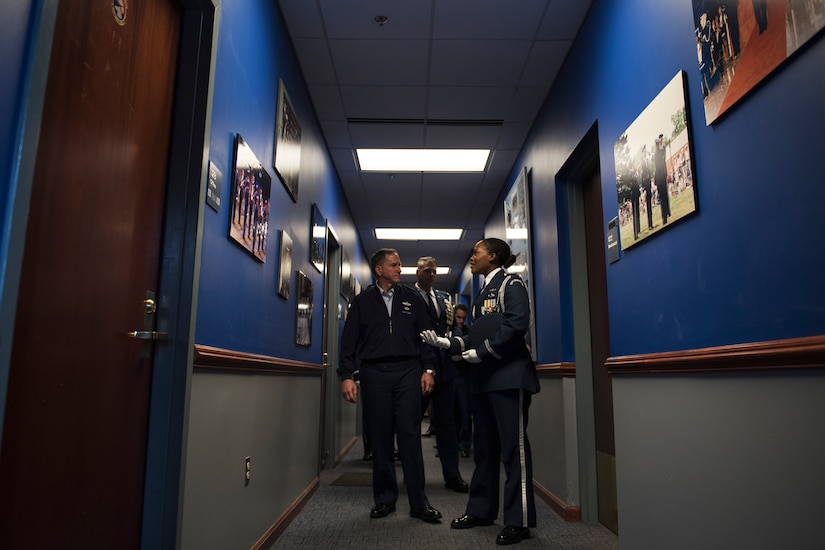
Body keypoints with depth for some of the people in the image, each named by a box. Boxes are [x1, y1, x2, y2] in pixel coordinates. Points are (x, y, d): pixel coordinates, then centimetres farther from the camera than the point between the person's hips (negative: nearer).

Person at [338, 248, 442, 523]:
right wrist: (346, 376, -1)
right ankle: (385, 499, 17)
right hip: (374, 373, 0)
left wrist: (428, 369, 1)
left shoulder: (412, 299, 12)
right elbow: (349, 340, 7)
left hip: (408, 372, 0)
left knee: (410, 436, -3)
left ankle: (419, 502, 5)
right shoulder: (363, 301, 10)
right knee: (380, 438, 5)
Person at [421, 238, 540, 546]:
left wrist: (482, 352, -16)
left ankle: (519, 520, 4)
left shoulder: (511, 284, -3)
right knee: (484, 447, 14)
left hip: (509, 376, -9)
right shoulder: (483, 293, 20)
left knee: (513, 447, -4)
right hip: (485, 379, 9)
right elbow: (476, 339, 15)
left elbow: (516, 324, -19)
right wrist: (446, 343, 3)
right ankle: (481, 510, 25)